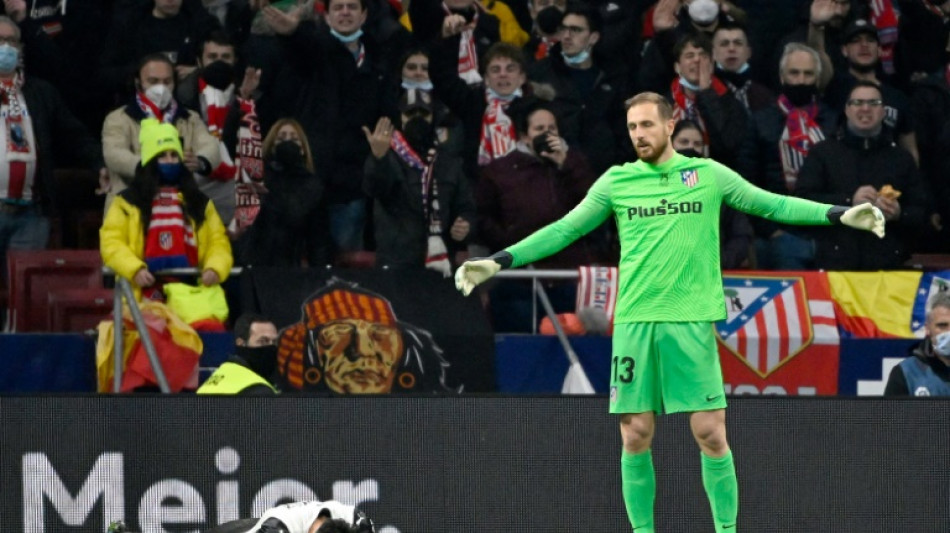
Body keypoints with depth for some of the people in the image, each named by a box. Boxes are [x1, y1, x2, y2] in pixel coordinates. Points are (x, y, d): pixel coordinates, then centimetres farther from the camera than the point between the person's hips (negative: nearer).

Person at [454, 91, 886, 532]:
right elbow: (564, 229, 11)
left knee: (711, 434, -5)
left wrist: (840, 215, 0)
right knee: (636, 437, 2)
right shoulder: (616, 182, 8)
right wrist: (499, 261, 5)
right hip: (634, 321, 2)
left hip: (692, 320, -2)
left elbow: (773, 205, 9)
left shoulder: (708, 175, 5)